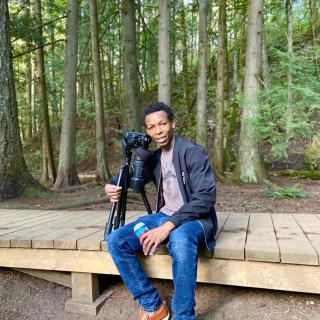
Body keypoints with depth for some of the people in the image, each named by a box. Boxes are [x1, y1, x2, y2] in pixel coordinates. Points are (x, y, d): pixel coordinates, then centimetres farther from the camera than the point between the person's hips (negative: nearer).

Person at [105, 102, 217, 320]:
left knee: (180, 240, -41)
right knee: (116, 240, -14)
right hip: (164, 215, 6)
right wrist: (112, 185, -3)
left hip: (196, 218, -6)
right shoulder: (154, 159, 9)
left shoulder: (194, 153, -12)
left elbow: (206, 197, -20)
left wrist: (168, 227, -28)